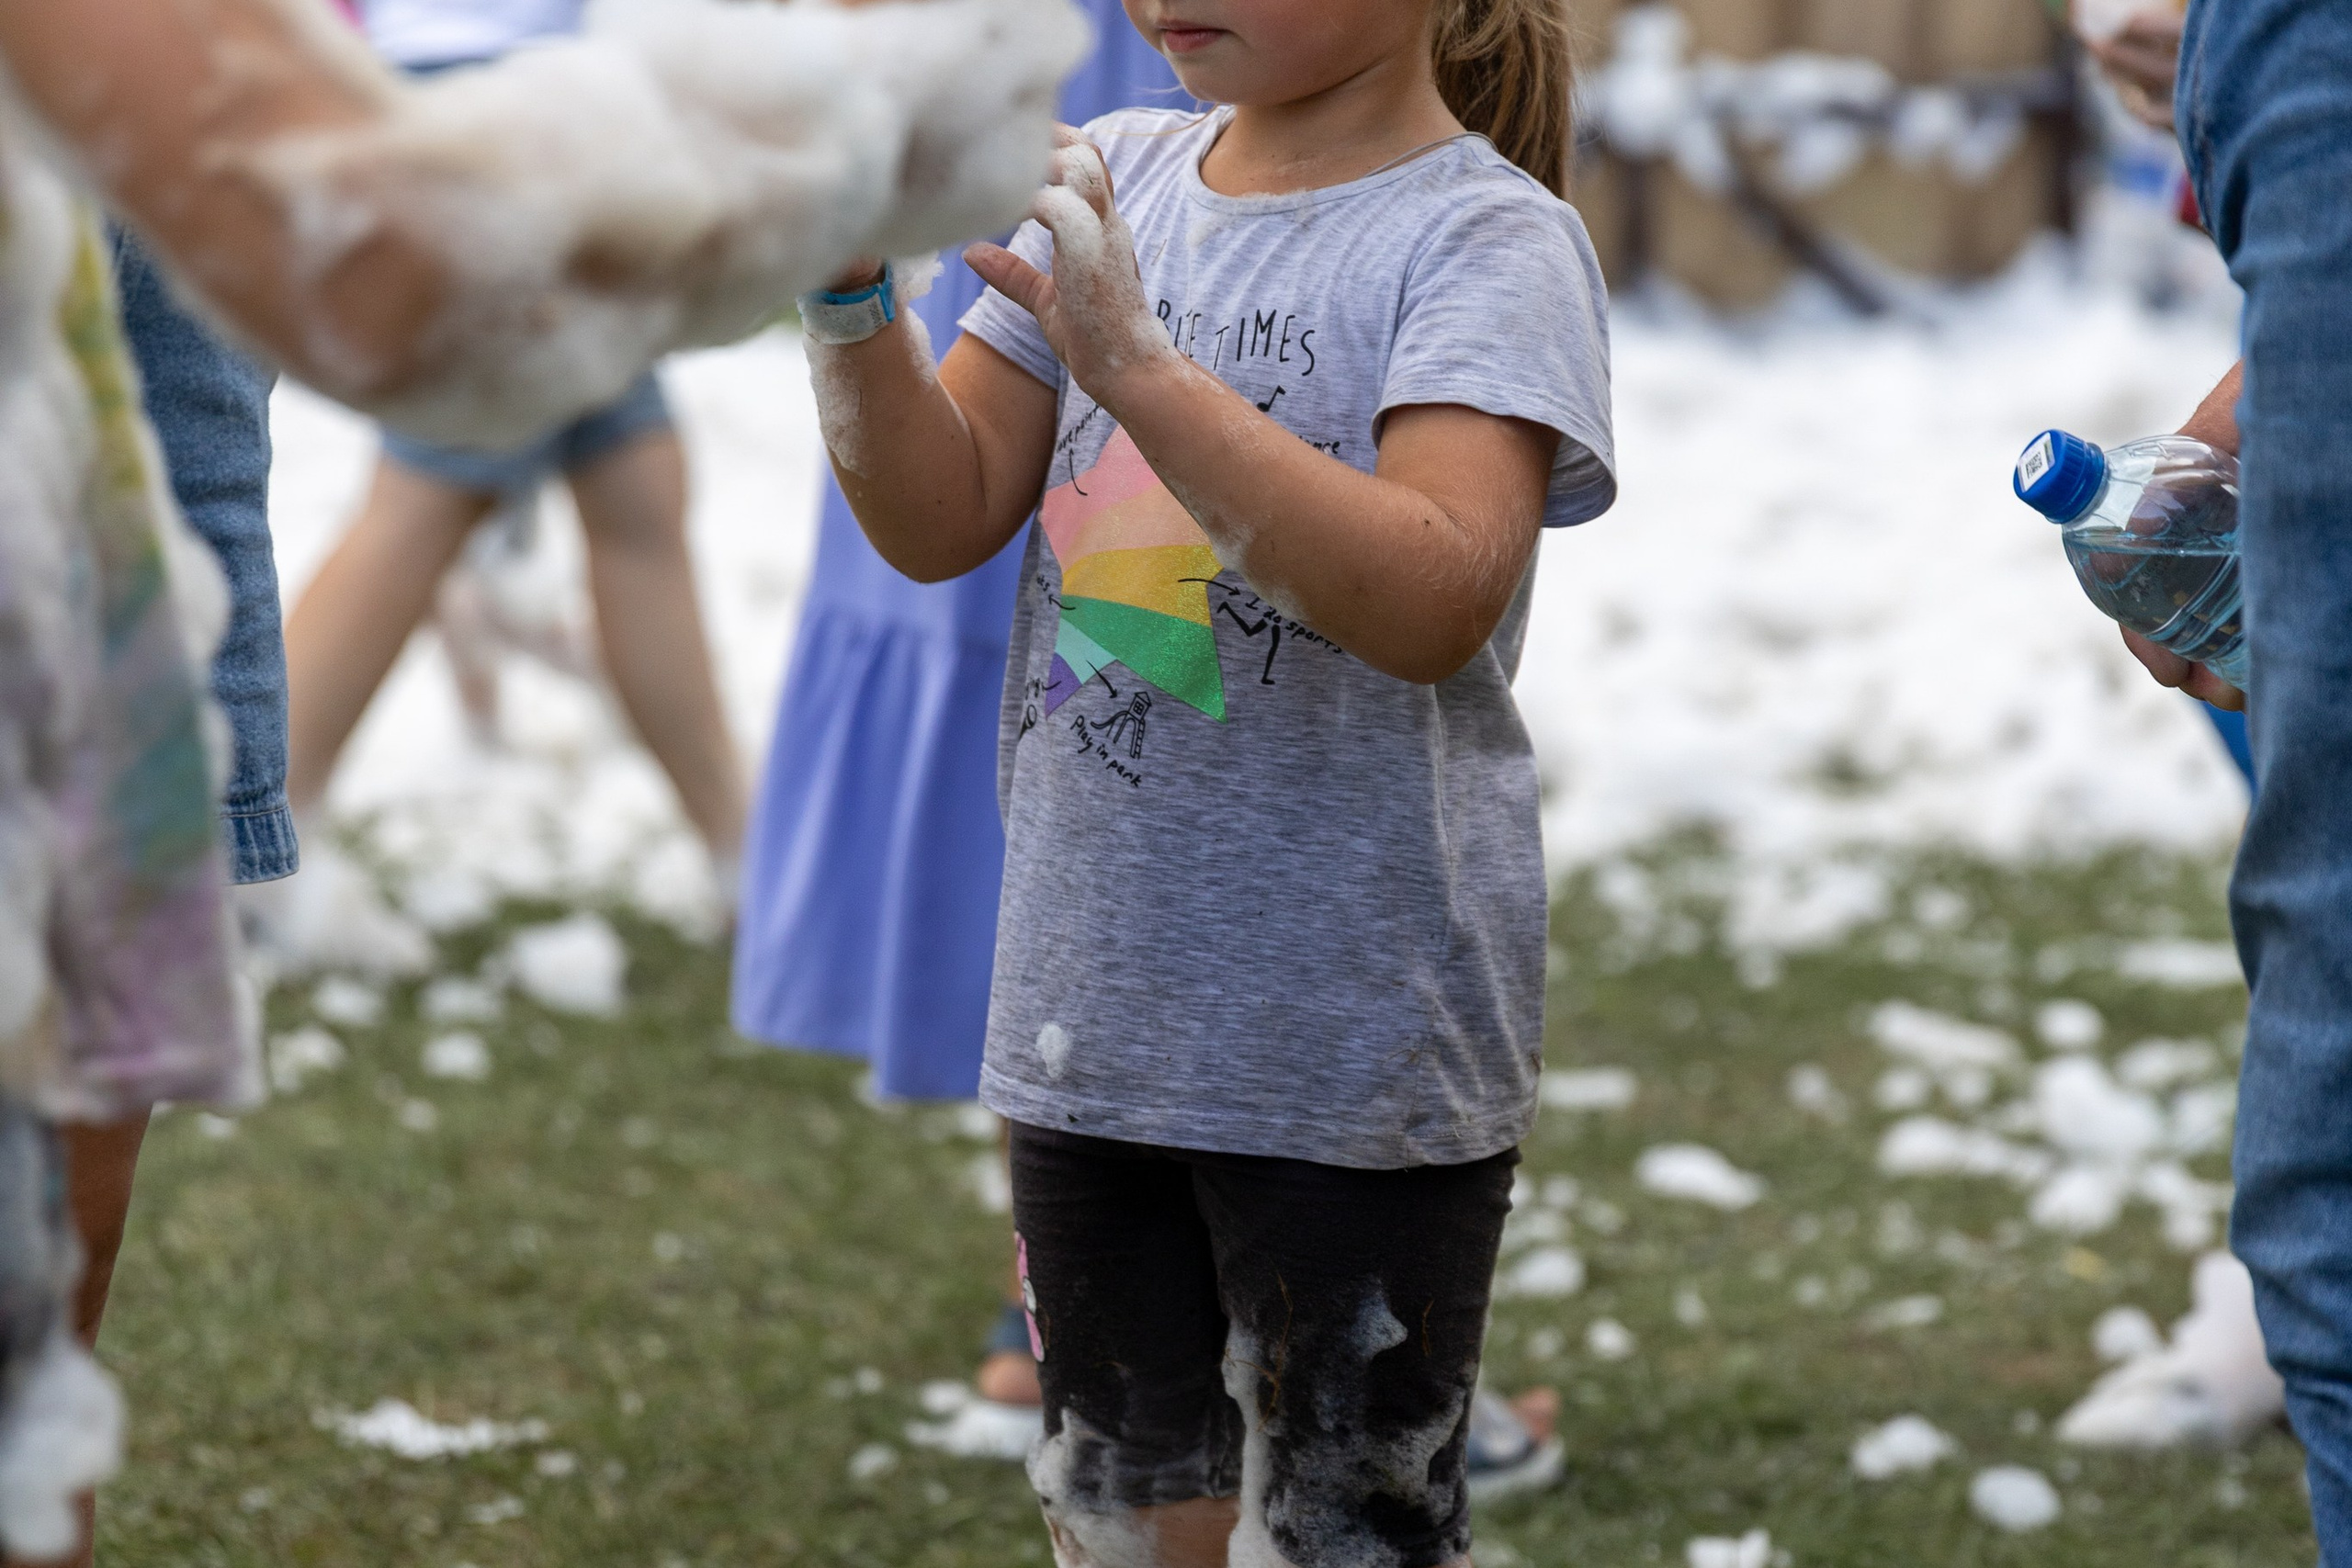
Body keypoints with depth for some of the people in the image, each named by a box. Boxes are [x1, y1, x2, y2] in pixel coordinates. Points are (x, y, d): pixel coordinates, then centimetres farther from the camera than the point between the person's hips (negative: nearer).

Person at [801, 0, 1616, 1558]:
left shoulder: (1488, 236, -11)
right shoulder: (1120, 176, 6)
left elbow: (1437, 600, -26)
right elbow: (939, 523, 5)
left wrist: (1139, 366, -32)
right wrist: (852, 296, -12)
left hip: (1352, 1044, -6)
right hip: (1096, 1005, 6)